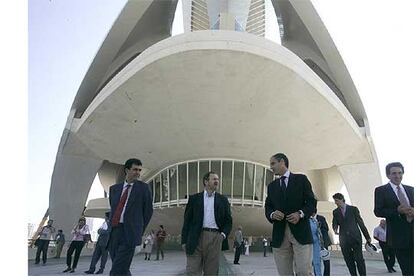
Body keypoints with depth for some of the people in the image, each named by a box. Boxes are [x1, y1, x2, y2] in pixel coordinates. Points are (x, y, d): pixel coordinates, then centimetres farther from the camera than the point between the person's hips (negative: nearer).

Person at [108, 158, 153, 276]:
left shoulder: (143, 187, 4)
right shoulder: (114, 188, 14)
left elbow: (148, 211, 7)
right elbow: (112, 209, 20)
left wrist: (139, 230, 7)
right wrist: (111, 228, 15)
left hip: (129, 232, -4)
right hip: (113, 232, 4)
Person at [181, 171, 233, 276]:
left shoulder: (223, 200, 13)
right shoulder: (194, 198, 9)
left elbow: (228, 221, 13)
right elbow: (187, 220, 7)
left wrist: (224, 234, -5)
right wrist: (184, 240, 0)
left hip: (215, 237, 1)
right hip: (196, 237, -1)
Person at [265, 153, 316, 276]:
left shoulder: (301, 179, 8)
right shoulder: (271, 186, 18)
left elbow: (311, 202, 2)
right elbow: (267, 207, 14)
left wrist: (300, 214, -16)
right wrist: (272, 214, -9)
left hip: (300, 231, -3)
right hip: (279, 234, 4)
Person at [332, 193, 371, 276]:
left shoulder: (353, 209, 4)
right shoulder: (335, 212, 11)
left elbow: (360, 222, 4)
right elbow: (334, 223, 8)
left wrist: (367, 237, 4)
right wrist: (335, 229, -15)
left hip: (355, 237, -2)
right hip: (344, 240, 2)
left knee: (359, 259, -4)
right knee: (349, 261, 4)